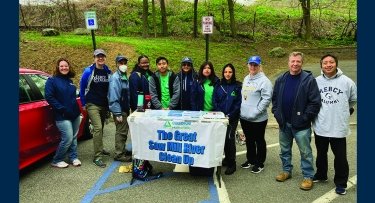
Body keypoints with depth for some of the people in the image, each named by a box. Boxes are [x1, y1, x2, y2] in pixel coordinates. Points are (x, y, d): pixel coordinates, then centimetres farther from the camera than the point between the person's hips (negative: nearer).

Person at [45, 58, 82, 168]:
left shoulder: (70, 81, 13)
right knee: (67, 138, -10)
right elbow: (49, 97, -13)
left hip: (75, 114, 6)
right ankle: (57, 160, 8)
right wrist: (62, 109, -17)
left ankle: (73, 157, 25)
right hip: (63, 116, -6)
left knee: (74, 138, 11)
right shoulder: (52, 80, -6)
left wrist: (77, 109, 9)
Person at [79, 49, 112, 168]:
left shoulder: (108, 72, 4)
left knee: (100, 128, 17)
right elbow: (82, 88, 0)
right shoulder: (88, 71, -7)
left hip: (104, 105, 5)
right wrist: (83, 104, 2)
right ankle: (97, 157, -14)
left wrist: (110, 103, 11)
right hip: (92, 105, -5)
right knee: (98, 127, -17)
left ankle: (99, 148, 37)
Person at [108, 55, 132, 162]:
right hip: (120, 110, -9)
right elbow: (113, 97, -20)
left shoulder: (124, 77, 13)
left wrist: (128, 108, 14)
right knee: (121, 132, -3)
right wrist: (117, 113, -22)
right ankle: (119, 154, 7)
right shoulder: (115, 77, -14)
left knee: (124, 131, 16)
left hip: (125, 109, 9)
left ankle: (122, 150, 29)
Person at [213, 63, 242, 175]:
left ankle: (232, 164, -1)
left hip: (232, 118, -3)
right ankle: (227, 158, 26)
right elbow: (215, 101, 5)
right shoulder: (219, 86, 7)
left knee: (230, 137, -9)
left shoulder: (237, 86, -1)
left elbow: (238, 103, -5)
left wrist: (230, 115, -12)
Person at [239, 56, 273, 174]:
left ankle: (260, 163, 23)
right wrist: (242, 108, 10)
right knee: (249, 140, 20)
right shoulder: (246, 79, 10)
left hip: (258, 119, -7)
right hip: (244, 117, 7)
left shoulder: (264, 80, -14)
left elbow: (267, 99, -20)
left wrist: (256, 112, -21)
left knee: (259, 141, 9)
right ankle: (251, 160, 36)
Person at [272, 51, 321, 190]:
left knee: (305, 152, 6)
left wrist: (305, 118, -14)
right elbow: (274, 98, 13)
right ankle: (286, 171, 35)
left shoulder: (309, 80, -10)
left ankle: (308, 176, 20)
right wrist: (276, 113, 4)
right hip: (284, 123, 5)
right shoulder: (281, 80, 5)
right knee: (284, 149, 17)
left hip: (301, 124, -5)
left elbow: (315, 102, -13)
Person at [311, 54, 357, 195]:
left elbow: (354, 100, 9)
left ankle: (341, 182, 24)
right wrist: (323, 112, 9)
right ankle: (321, 175, 39)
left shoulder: (347, 82, -7)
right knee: (321, 154, 19)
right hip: (320, 126, 2)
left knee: (340, 157, 8)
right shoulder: (316, 81, -5)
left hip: (339, 127, -2)